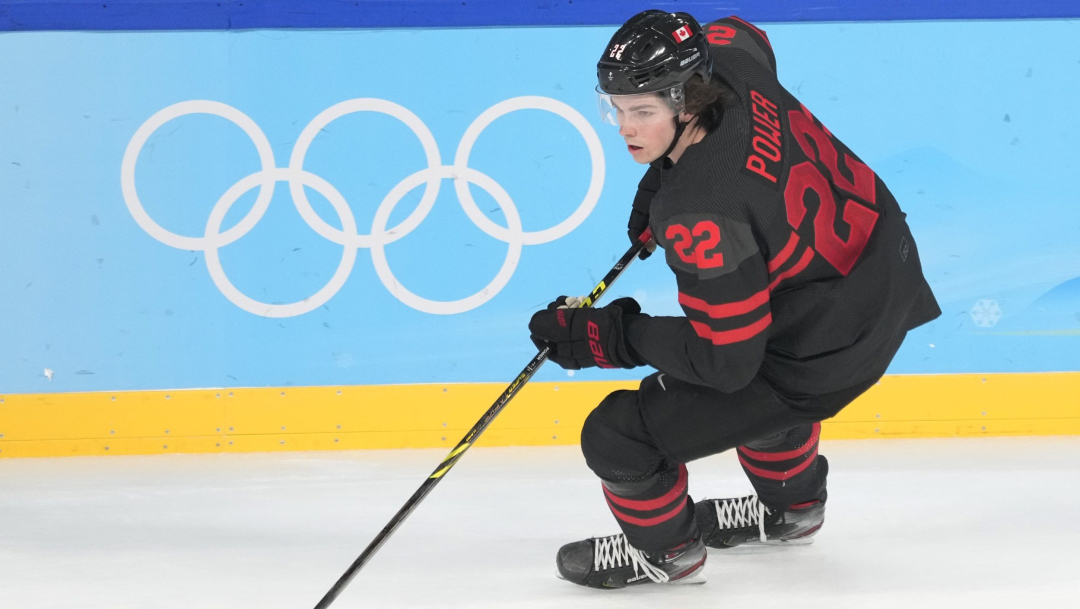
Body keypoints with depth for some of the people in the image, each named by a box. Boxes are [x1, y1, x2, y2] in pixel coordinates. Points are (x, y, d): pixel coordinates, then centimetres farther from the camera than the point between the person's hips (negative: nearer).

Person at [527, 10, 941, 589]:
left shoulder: (702, 215, -34)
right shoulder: (730, 60, -12)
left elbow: (725, 359, -27)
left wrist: (607, 338, -19)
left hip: (826, 351, -9)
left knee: (619, 436, -3)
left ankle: (665, 552, 27)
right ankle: (792, 508, 61)